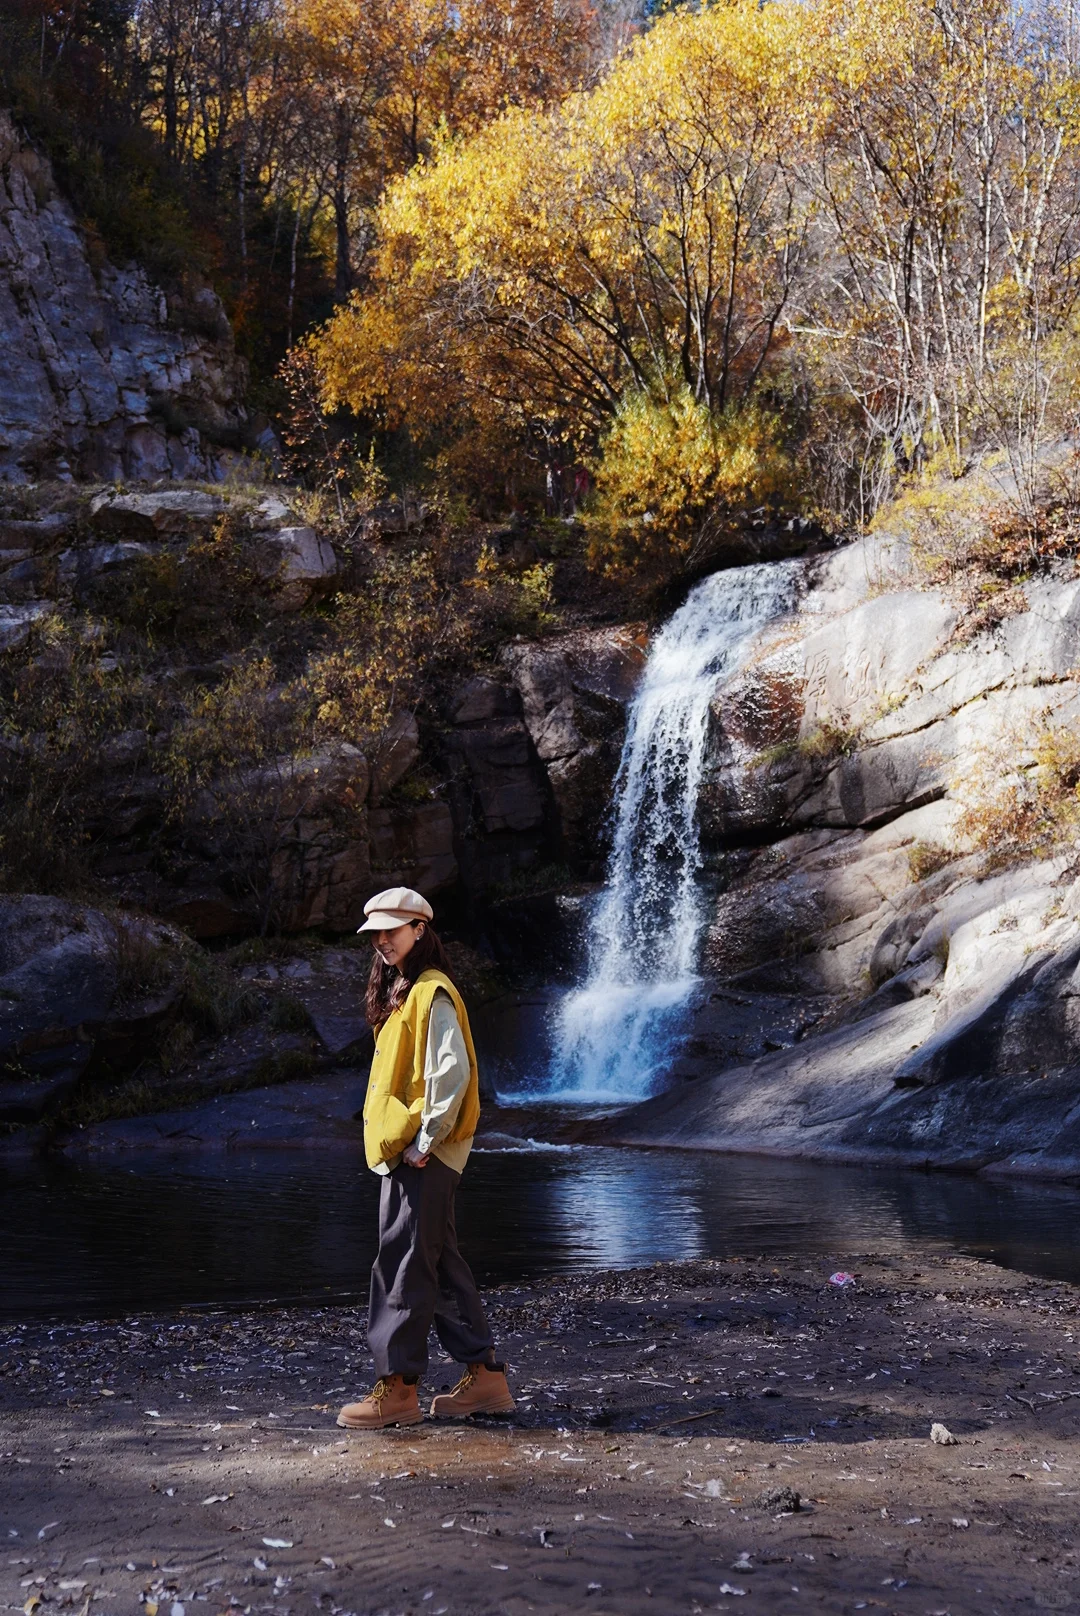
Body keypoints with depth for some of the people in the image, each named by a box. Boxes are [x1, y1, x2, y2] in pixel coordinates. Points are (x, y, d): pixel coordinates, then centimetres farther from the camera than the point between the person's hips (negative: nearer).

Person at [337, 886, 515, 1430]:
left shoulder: (432, 993, -12)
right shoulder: (402, 991, 18)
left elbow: (452, 1071, -21)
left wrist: (426, 1140, -19)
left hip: (422, 1153, -10)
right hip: (402, 1150, 10)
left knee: (403, 1264, -8)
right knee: (440, 1263, 12)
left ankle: (397, 1388, -3)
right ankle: (485, 1376, 17)